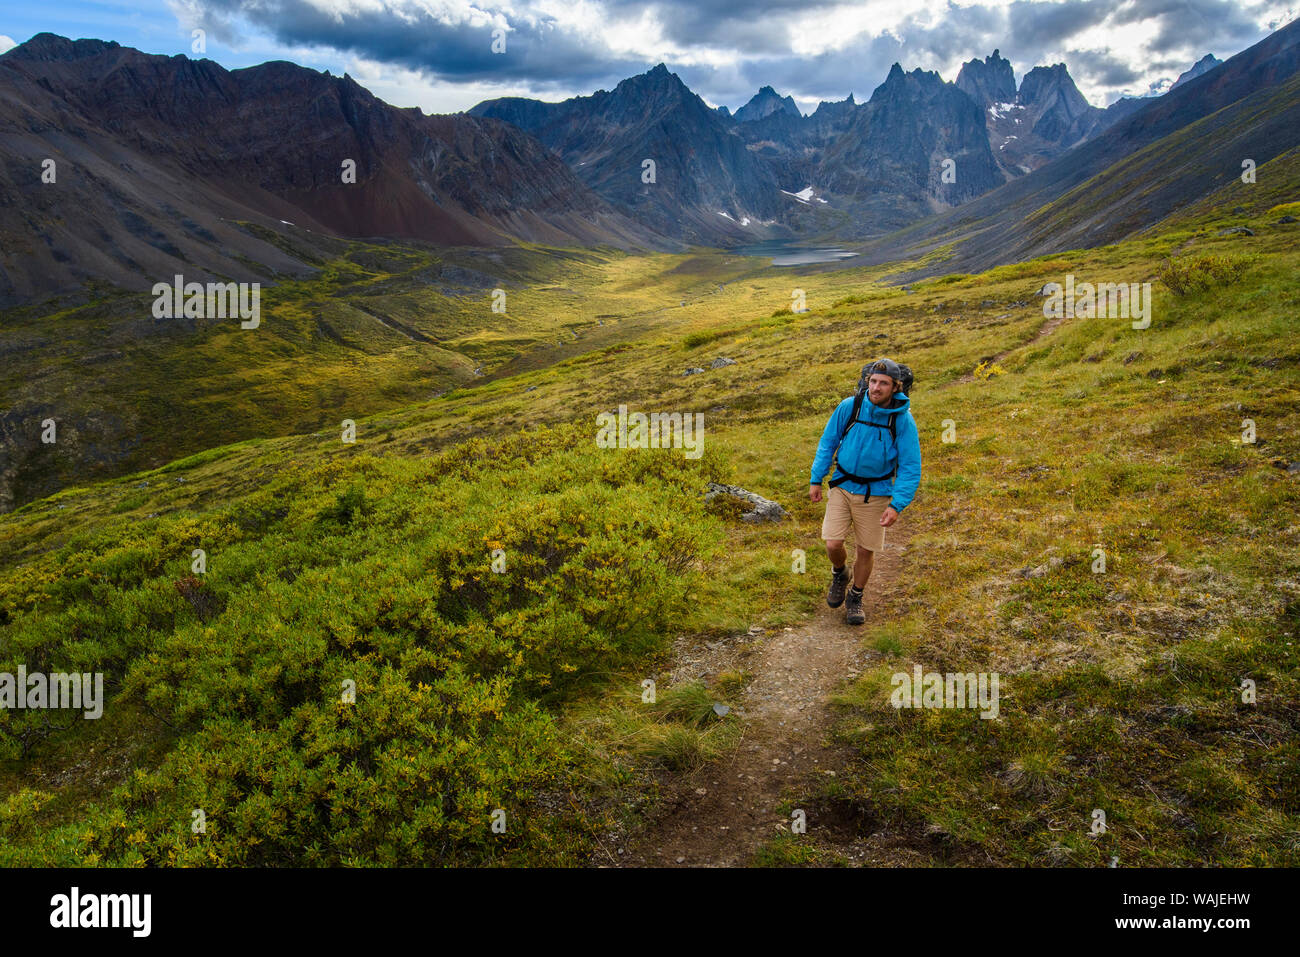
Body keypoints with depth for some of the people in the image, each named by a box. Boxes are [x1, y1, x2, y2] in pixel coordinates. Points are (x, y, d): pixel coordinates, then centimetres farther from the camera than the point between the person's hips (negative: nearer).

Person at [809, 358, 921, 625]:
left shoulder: (903, 420, -15)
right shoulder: (849, 407, -12)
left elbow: (910, 467, -11)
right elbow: (828, 442, 2)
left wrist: (897, 505, -19)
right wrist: (816, 479, 2)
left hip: (876, 492, -1)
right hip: (842, 486, 1)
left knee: (866, 551, 8)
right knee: (833, 544, -7)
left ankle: (855, 598, 32)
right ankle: (839, 575, 28)